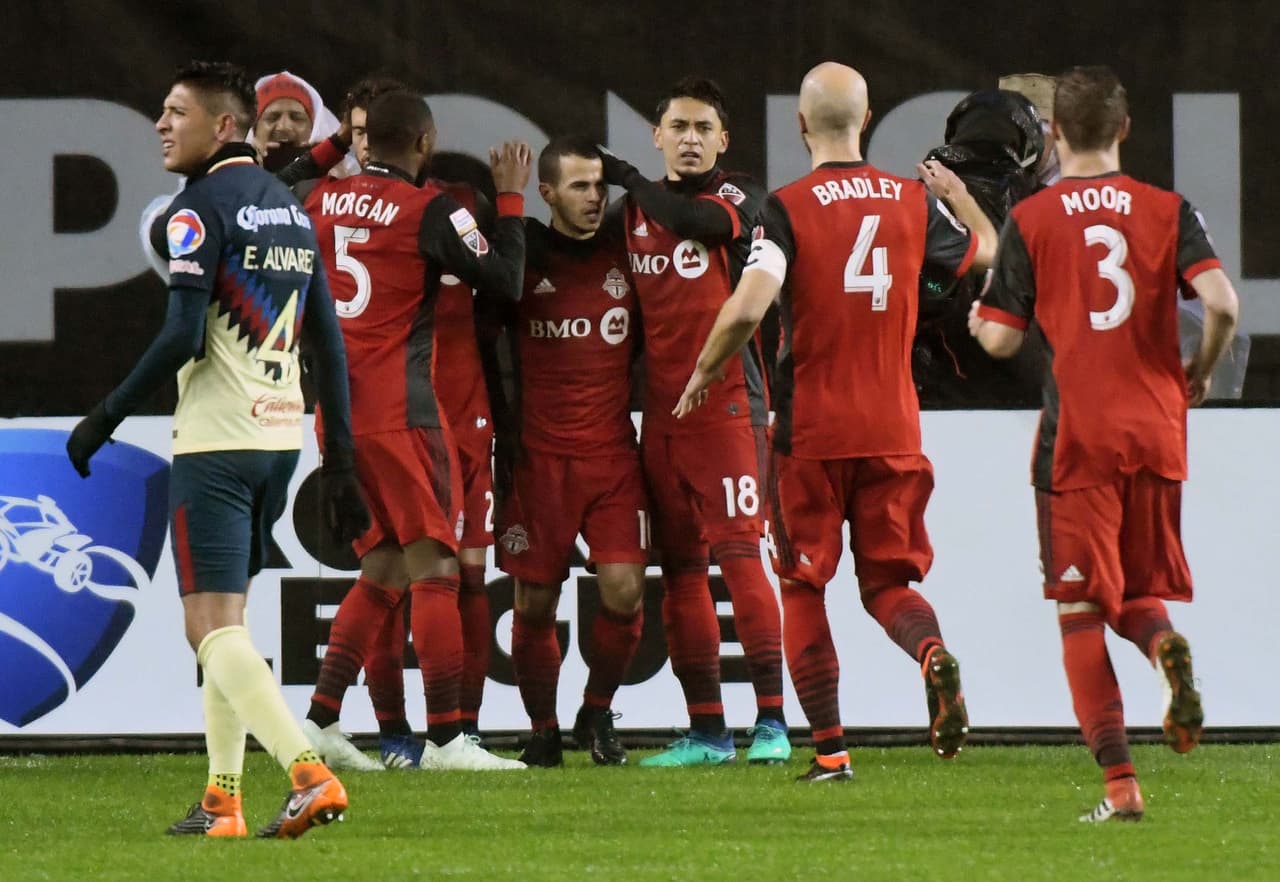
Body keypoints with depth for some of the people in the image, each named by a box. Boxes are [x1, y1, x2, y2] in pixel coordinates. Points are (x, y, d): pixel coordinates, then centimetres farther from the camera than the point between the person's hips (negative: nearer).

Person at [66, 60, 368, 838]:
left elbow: (183, 336, -18)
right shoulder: (292, 208, 14)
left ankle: (310, 774, -24)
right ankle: (222, 803, 14)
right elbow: (329, 343, 14)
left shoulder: (203, 206, -10)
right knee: (225, 620, 16)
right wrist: (341, 460, 16)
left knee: (213, 627, -8)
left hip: (215, 442, -8)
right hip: (283, 437, 8)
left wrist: (106, 417, -8)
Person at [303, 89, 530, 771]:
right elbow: (504, 280, -8)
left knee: (383, 568, 15)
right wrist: (509, 198, 4)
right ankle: (445, 736, -9)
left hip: (336, 407, 7)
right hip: (399, 409, -7)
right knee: (434, 567, -4)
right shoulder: (427, 210, -10)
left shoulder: (322, 200, 7)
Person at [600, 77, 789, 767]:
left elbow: (695, 221, -22)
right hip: (660, 411, 6)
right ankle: (707, 730, 10)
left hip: (726, 404, -6)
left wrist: (624, 178, -8)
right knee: (680, 572, 6)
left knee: (739, 556, -11)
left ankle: (772, 721, -10)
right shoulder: (637, 208, 13)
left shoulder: (738, 199, -2)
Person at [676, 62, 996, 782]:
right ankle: (935, 655, -21)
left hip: (811, 431, -3)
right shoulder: (914, 202, 3)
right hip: (893, 427, 3)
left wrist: (702, 377, -4)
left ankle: (831, 749, 4)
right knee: (888, 580, 12)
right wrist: (960, 196, 39)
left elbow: (747, 309, -21)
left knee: (805, 587, 9)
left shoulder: (790, 208, -10)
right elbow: (985, 253, 21)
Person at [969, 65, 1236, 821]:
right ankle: (1165, 642, -20)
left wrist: (976, 318, 21)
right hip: (1156, 433, 2)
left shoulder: (1031, 220, -2)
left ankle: (1120, 783, -8)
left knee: (1081, 613, 2)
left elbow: (1001, 338, -3)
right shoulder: (1168, 210, 2)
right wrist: (1199, 376, 8)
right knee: (1137, 593, 17)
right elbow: (1222, 304, -11)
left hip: (1076, 440, -2)